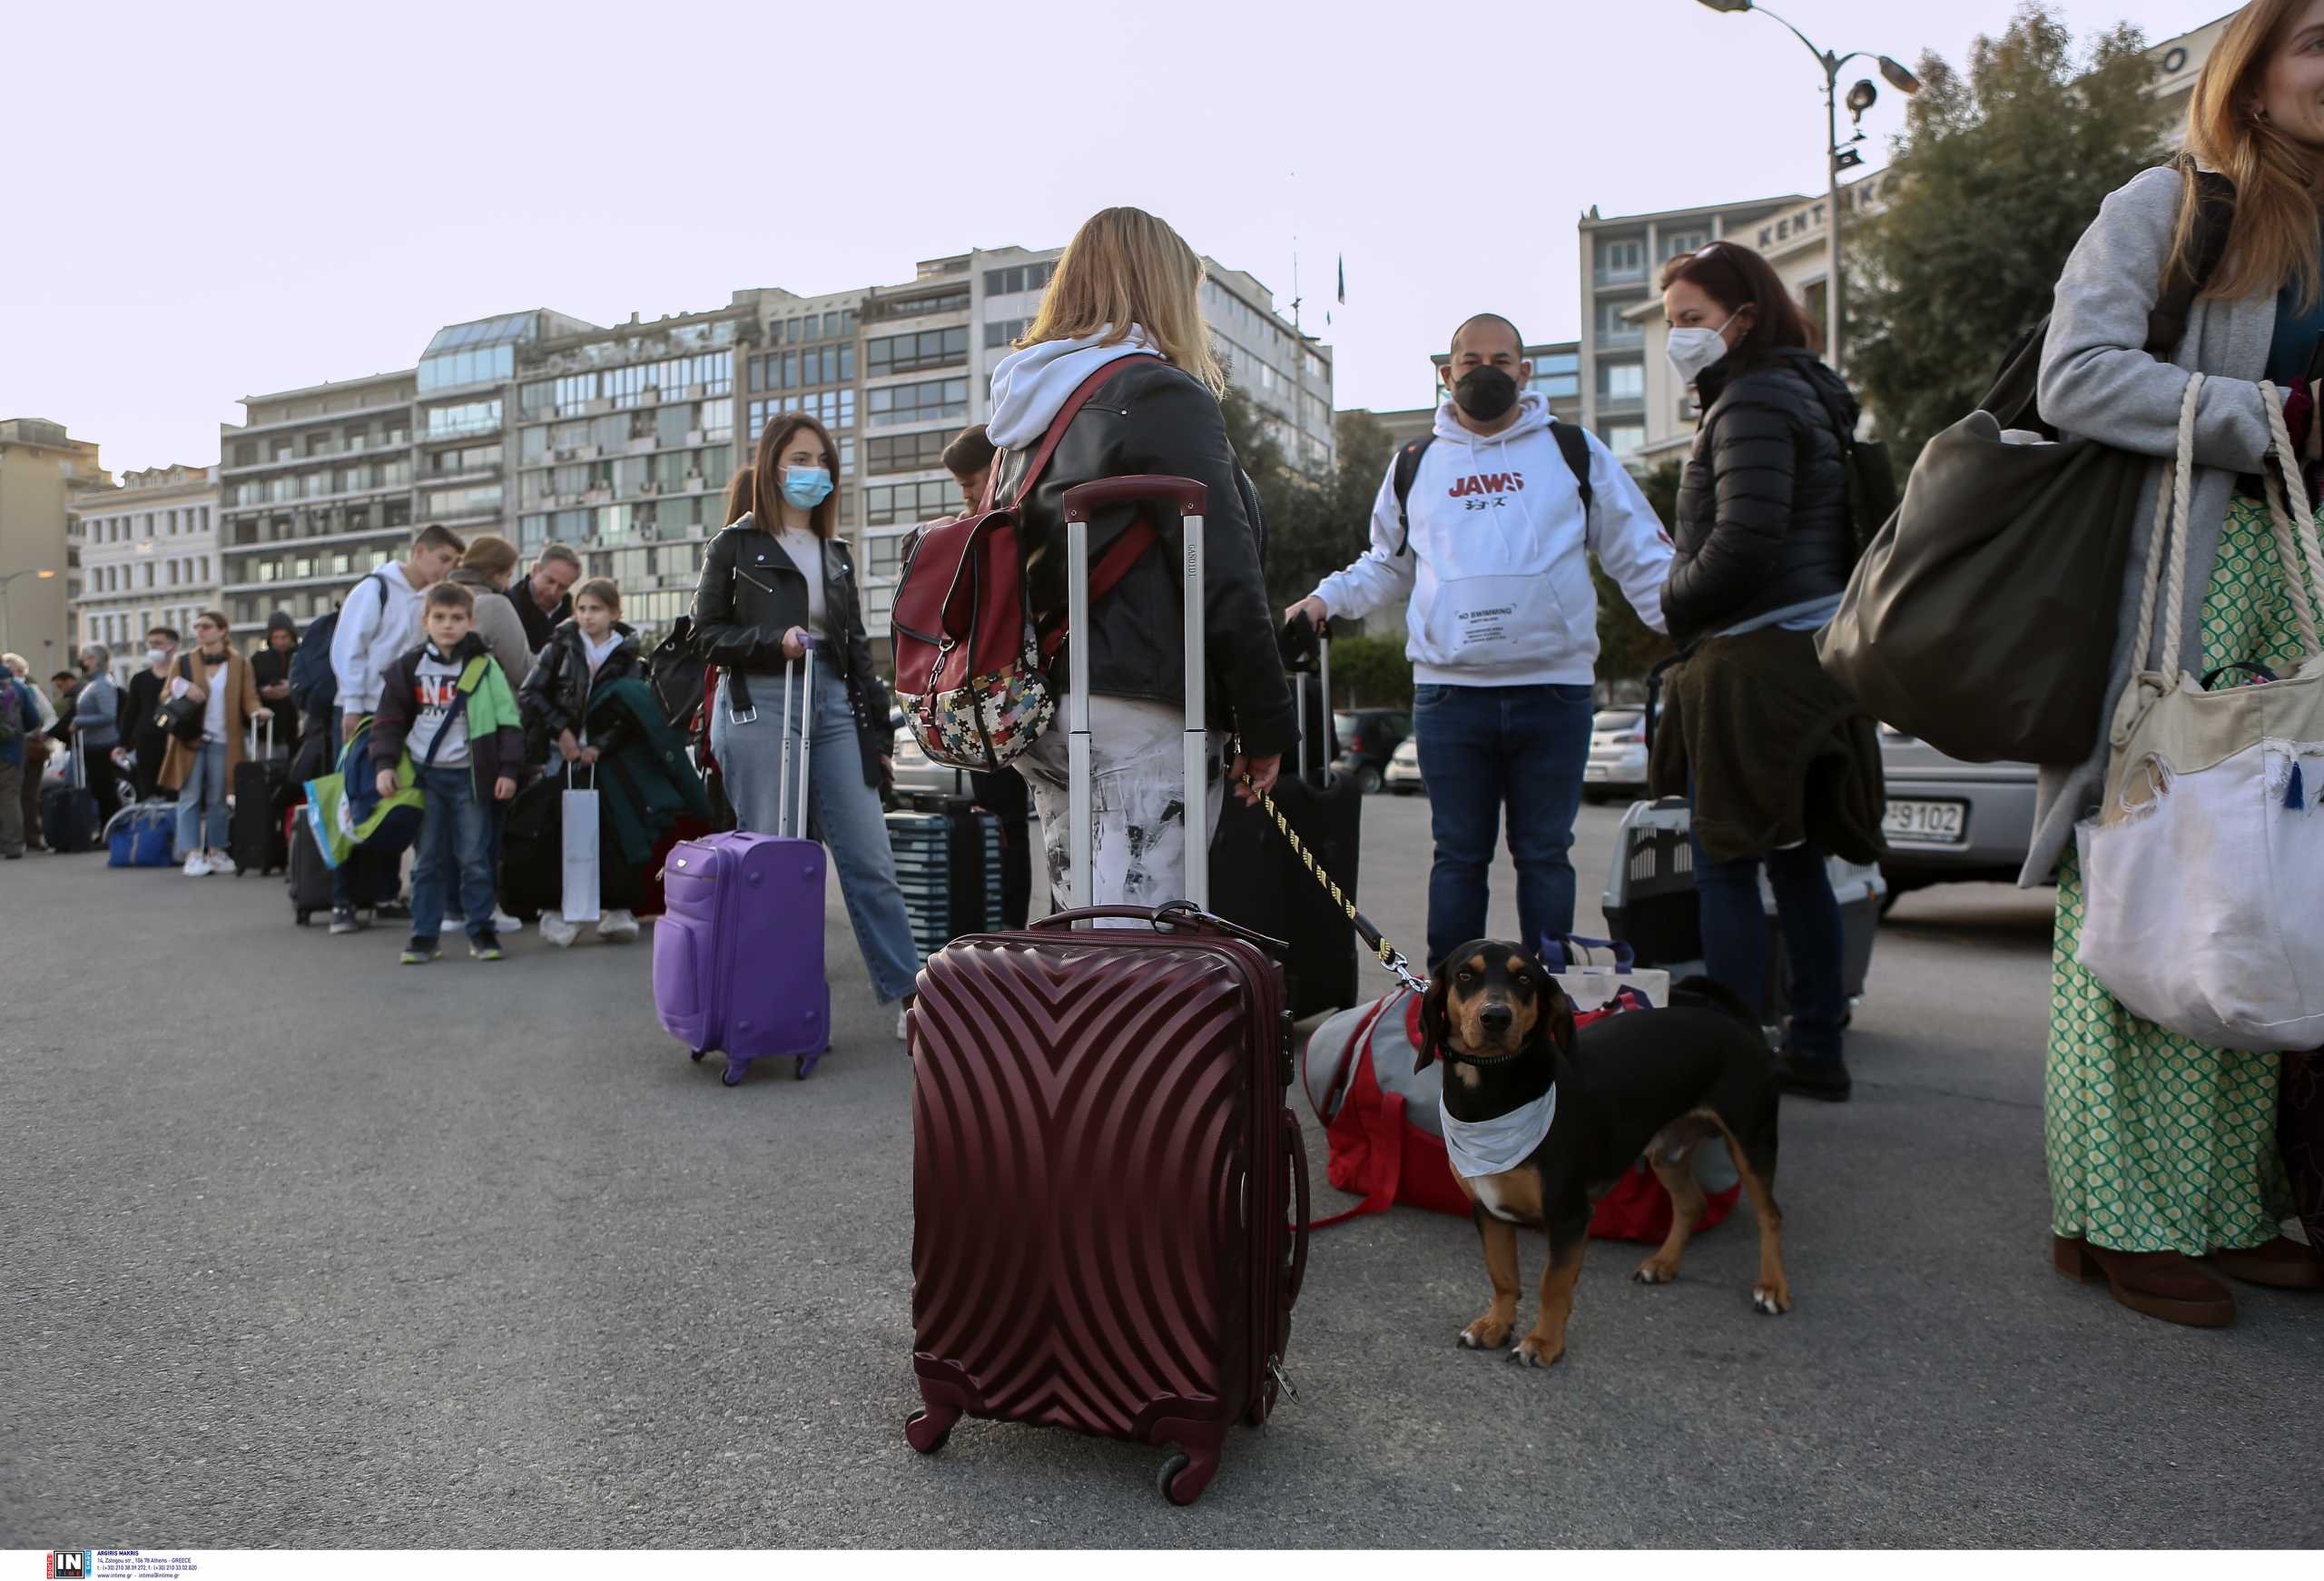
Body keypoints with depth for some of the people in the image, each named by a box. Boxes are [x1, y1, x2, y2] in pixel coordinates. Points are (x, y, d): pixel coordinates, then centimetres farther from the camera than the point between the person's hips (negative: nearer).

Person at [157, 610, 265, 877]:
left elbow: (249, 698, -1)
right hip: (191, 738, 0)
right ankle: (193, 855, -5)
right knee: (190, 797, -5)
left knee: (217, 799, 6)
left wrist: (256, 712, -23)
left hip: (223, 741, 0)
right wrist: (181, 688, -13)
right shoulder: (184, 662, 8)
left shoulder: (240, 664, 6)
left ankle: (215, 852, 13)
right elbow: (166, 696, 9)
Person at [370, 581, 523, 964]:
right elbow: (390, 718, 9)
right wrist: (385, 764, -1)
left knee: (475, 858, 2)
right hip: (424, 775, 2)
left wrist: (507, 769, -6)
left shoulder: (484, 666, 0)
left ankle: (480, 931, 12)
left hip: (470, 776, -2)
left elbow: (507, 719, -1)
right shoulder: (409, 667, 6)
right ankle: (424, 936, 12)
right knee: (428, 860, 6)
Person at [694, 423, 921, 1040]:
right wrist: (773, 640, -14)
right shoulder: (736, 544, 6)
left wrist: (879, 731, 14)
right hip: (759, 705, -4)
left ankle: (907, 994, 3)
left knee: (870, 860, -2)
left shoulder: (834, 552, 19)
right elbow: (706, 634, 3)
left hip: (832, 705, 4)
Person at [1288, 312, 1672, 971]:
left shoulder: (1575, 451, 11)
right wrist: (1328, 597, 10)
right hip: (1448, 691, 1)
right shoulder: (1415, 466, 16)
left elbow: (1641, 554, 12)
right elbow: (1386, 566, 26)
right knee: (1458, 855, 5)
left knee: (1545, 853, 6)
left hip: (1554, 688, -1)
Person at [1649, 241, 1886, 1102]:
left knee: (1726, 868, -6)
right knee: (1797, 863, 14)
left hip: (1757, 666, -10)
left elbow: (1742, 547, -22)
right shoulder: (1807, 394, 20)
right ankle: (1816, 1048, 21)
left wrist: (1673, 604, -5)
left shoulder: (1751, 403, -11)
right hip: (1816, 655, 10)